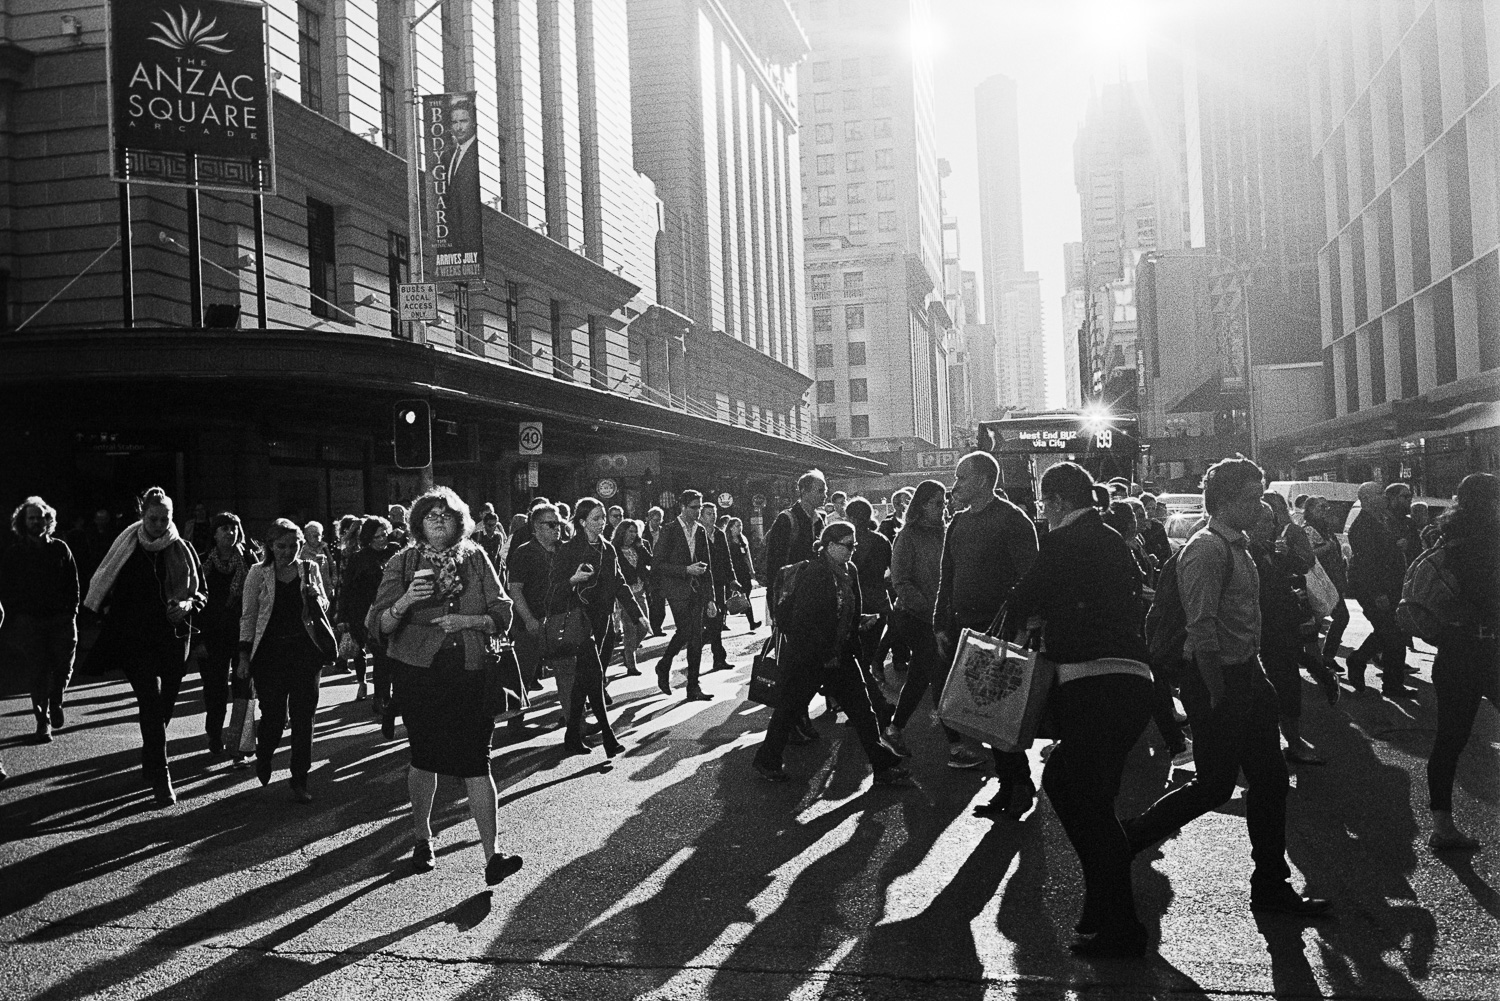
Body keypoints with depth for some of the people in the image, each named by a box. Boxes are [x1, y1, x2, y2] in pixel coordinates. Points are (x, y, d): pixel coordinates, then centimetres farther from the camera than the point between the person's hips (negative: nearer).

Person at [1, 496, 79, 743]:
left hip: (61, 619, 1)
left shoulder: (60, 549, 5)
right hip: (29, 622, -1)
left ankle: (55, 703, 31)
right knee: (37, 672, 0)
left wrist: (71, 611, -1)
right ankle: (43, 721, 9)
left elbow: (73, 583, 7)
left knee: (63, 667, 1)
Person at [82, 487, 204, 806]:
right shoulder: (126, 550, -2)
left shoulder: (182, 550, 3)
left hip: (174, 639, 3)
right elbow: (109, 594, 3)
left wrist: (188, 604, -11)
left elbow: (202, 592, 11)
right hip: (136, 641, -3)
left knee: (164, 706, 11)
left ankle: (151, 764, 34)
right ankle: (160, 778, -11)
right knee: (152, 703, -14)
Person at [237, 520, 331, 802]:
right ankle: (262, 758, 31)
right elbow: (248, 615, 4)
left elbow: (324, 608, 14)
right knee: (273, 717, -2)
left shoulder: (310, 569, 6)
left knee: (303, 718, 0)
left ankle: (299, 782, 9)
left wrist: (315, 596, -9)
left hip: (305, 651, 1)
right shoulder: (259, 573, 1)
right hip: (270, 651, -1)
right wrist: (244, 657, 0)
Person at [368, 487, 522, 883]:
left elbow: (503, 613, 3)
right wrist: (405, 601, -24)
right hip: (419, 674, 0)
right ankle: (422, 838, 32)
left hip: (470, 674, 0)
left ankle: (492, 854, -7)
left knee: (476, 762, -7)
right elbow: (378, 625, -5)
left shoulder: (475, 559, 4)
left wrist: (467, 620, -14)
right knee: (424, 757, 10)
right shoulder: (403, 564, 1)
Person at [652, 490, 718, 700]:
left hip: (697, 589, 5)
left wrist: (710, 598, 11)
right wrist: (686, 569, -16)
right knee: (685, 632, -15)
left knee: (696, 637, 1)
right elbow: (657, 564, -9)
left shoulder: (700, 531, 12)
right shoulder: (669, 531, -5)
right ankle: (664, 666, 11)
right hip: (677, 589, -5)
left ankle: (693, 687, 5)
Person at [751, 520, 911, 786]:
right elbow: (802, 620, -22)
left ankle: (884, 765, 10)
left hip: (839, 655, 8)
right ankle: (766, 761, 23)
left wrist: (851, 644, 9)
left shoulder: (849, 574, 7)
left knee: (861, 708, 6)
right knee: (791, 707, 6)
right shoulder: (813, 573, -19)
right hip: (808, 658, -8)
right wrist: (824, 654, -19)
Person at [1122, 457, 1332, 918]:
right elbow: (1202, 630, -22)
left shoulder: (1238, 546, 13)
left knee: (1270, 777, 11)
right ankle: (1126, 839, 14)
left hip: (1245, 674, 10)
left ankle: (1270, 885, 21)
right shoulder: (1205, 550, -18)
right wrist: (1219, 698, -21)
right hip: (1214, 678, -9)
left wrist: (1257, 677, 13)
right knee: (1215, 784, -1)